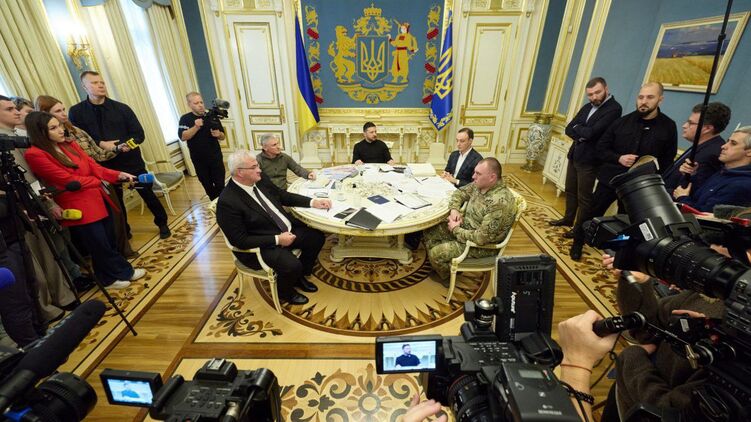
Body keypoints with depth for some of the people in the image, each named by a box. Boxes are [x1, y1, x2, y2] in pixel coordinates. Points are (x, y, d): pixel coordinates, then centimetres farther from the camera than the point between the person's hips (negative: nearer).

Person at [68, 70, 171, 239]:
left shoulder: (122, 108, -1)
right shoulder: (76, 112, -1)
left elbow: (139, 134, -3)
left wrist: (128, 144, -21)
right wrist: (100, 144, -19)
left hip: (132, 161, -1)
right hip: (106, 165, 1)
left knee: (147, 193, 7)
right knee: (115, 200, 13)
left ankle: (162, 224, 25)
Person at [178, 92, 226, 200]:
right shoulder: (185, 119, -3)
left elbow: (222, 137, 5)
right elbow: (183, 137, -15)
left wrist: (218, 134, -18)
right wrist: (196, 127, -27)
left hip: (216, 158, 0)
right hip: (199, 160, 0)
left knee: (220, 185, -4)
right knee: (207, 185, 12)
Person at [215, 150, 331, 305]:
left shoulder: (260, 179, -3)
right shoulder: (227, 201, -24)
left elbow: (283, 196, 10)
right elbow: (240, 241, -22)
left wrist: (313, 202, -3)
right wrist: (277, 239, -24)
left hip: (286, 229, 8)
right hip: (261, 246, -8)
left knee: (317, 237, 2)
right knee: (292, 265, -27)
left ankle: (299, 275, 24)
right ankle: (284, 291, 10)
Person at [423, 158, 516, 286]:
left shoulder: (499, 202, -33)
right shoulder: (479, 184, -6)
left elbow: (481, 238, -32)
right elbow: (460, 193, 12)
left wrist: (456, 230, -18)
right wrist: (454, 209, -8)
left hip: (483, 245, -8)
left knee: (435, 253, -16)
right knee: (429, 232, 1)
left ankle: (448, 278, 16)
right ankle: (446, 264, 20)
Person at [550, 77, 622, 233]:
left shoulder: (614, 108, -13)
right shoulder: (587, 107, 11)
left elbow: (592, 132, -23)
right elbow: (568, 129, 5)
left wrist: (577, 128, -4)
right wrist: (582, 134, -14)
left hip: (589, 159, -7)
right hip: (574, 155, 7)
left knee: (584, 196, 3)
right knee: (570, 190, 18)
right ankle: (568, 218, 35)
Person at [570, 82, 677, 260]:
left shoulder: (668, 126, -1)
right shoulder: (623, 121, -2)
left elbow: (668, 160, 3)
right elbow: (601, 148, 2)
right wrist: (618, 158, -14)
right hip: (610, 178, 0)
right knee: (590, 214, 4)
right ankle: (577, 244, 23)